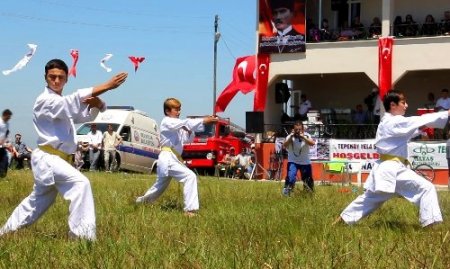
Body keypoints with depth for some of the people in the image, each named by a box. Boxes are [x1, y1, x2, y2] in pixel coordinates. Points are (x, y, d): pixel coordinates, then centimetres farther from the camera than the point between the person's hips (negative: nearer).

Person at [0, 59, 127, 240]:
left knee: (39, 200, 22)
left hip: (51, 159, 10)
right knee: (80, 183, -26)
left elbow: (88, 114, 6)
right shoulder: (45, 100, -12)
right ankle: (82, 235, -29)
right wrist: (107, 86, -39)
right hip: (47, 157, -10)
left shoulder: (63, 104, 17)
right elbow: (75, 101, -30)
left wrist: (97, 103, -21)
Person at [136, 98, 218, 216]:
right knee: (190, 177, -23)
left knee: (161, 186, 23)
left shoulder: (177, 126, 19)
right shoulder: (167, 122, -9)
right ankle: (190, 209, -26)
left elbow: (187, 139, 20)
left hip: (173, 158, 10)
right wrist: (204, 120, -32)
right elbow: (186, 123, -24)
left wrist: (189, 132, -3)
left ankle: (141, 201, 44)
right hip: (167, 158, -10)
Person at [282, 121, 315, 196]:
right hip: (293, 162, -1)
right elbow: (284, 146, -24)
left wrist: (303, 137, -37)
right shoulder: (290, 137, -10)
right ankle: (286, 192, -13)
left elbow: (312, 143, -27)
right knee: (291, 177, -24)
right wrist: (291, 137, -34)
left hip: (305, 162, 1)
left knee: (308, 180, 7)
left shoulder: (306, 136, -9)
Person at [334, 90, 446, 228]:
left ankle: (343, 218, 27)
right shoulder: (396, 122, -14)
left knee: (370, 198, 22)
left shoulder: (387, 122, 16)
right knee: (426, 188, -11)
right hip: (393, 169, -10)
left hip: (384, 168, 10)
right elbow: (420, 121, -18)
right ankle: (429, 223, -14)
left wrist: (421, 129, 3)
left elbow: (409, 133, 20)